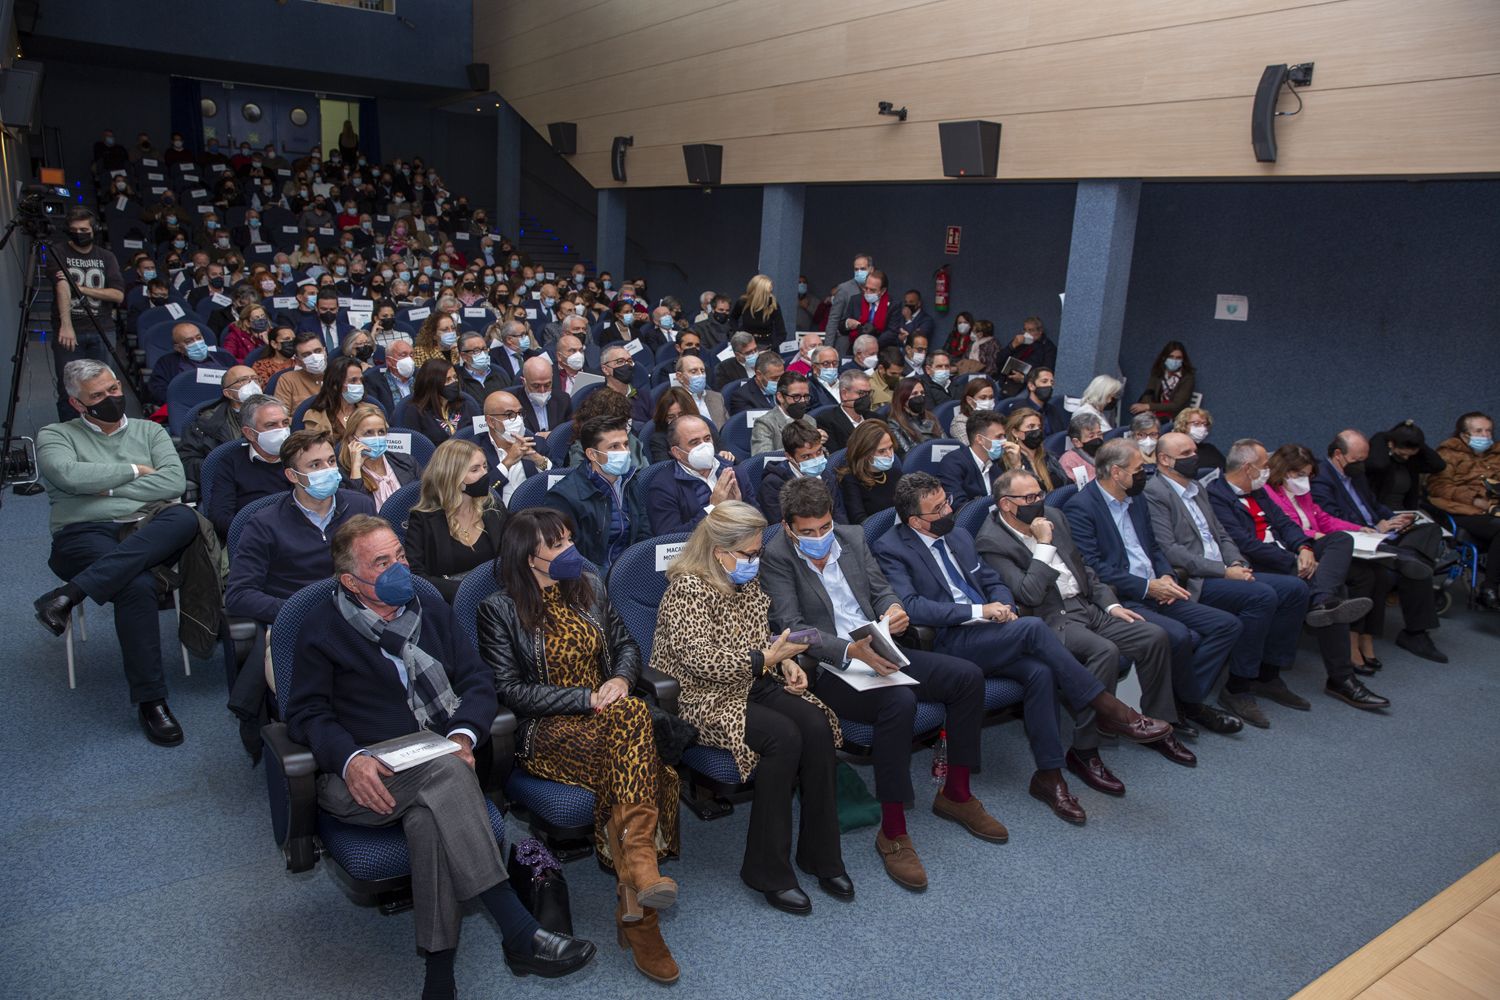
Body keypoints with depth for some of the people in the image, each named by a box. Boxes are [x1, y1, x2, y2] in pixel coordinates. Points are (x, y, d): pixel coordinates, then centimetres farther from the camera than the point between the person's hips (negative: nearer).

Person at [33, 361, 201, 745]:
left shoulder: (150, 431, 20)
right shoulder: (55, 436, 15)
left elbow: (174, 483, 3)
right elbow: (71, 475, -9)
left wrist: (109, 487, -2)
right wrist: (134, 470, 1)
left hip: (151, 532, 2)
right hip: (86, 534, -2)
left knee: (185, 517, -36)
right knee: (136, 585, -37)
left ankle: (69, 594, -38)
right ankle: (149, 700, -28)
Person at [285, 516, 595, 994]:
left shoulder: (432, 611, 15)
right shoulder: (322, 628, 4)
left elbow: (479, 681, 9)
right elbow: (306, 713, -2)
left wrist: (462, 735, -13)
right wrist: (350, 759, -22)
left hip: (433, 770, 3)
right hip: (361, 779, -3)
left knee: (430, 819, -34)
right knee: (445, 769, -34)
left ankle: (440, 974, -25)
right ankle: (518, 933, -34)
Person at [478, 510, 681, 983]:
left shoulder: (590, 587, 14)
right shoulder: (500, 609, -2)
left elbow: (626, 643, 18)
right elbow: (510, 690, -9)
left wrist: (621, 680, -6)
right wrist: (587, 698, -16)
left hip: (606, 715, 5)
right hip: (546, 731, -4)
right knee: (633, 717, -33)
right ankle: (640, 869, -34)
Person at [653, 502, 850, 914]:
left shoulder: (748, 581, 9)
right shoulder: (687, 588, -16)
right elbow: (702, 662, -23)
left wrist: (784, 662, 1)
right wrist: (766, 659, -23)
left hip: (752, 683, 7)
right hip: (704, 699, -7)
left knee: (816, 725, -18)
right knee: (783, 736, -29)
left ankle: (819, 852, -4)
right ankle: (766, 869, -15)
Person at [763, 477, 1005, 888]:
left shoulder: (853, 536, 8)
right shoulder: (776, 558, -10)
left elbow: (881, 590, 15)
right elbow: (792, 628, -18)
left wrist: (893, 610, -11)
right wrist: (851, 649, -32)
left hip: (877, 651, 7)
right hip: (828, 668, -7)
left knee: (968, 676, -5)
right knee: (899, 702, -34)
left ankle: (955, 794, 12)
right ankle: (892, 832, -19)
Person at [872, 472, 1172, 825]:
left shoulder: (959, 536, 18)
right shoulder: (891, 548, -6)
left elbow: (993, 581, 24)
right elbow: (911, 606, -18)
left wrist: (1003, 606, -1)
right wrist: (978, 611, -19)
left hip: (986, 635, 6)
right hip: (948, 644, -6)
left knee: (1040, 671, -23)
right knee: (1033, 627, -27)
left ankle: (1049, 775, -13)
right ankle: (1107, 709, -16)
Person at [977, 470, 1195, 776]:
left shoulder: (1053, 516, 11)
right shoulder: (991, 542, -13)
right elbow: (1030, 595, -21)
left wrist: (1110, 604, 10)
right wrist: (1044, 544, -19)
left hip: (1086, 606, 8)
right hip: (1050, 620, -8)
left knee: (1156, 636, -7)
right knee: (1105, 651, -33)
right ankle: (1084, 750, -21)